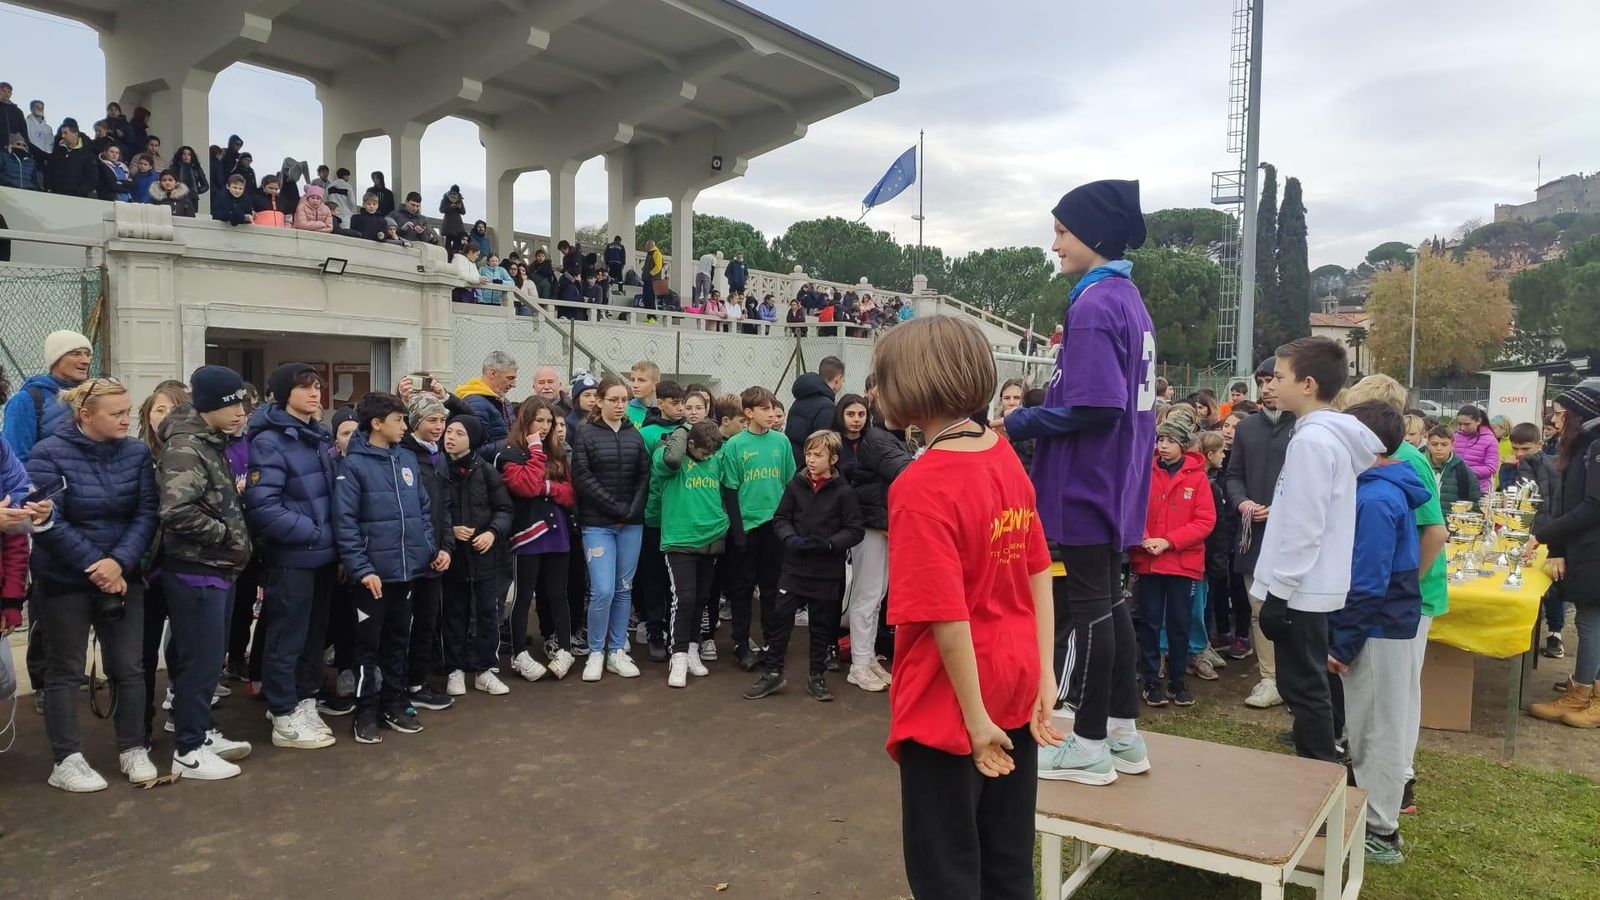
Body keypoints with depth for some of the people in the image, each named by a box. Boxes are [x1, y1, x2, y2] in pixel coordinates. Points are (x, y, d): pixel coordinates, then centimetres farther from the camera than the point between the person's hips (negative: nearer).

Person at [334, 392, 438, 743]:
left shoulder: (407, 459, 7)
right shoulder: (354, 464, -10)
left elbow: (424, 509, 14)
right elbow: (345, 522, -14)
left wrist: (431, 548, 4)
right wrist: (361, 568, -19)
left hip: (408, 568, 6)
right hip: (374, 571, -6)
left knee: (399, 640, 16)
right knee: (368, 644, 6)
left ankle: (395, 704, 27)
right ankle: (366, 713, 17)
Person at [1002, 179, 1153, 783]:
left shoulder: (1094, 304, -18)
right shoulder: (1129, 298, 12)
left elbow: (1095, 406, -25)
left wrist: (1021, 424, -14)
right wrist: (1034, 417, 12)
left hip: (1086, 482, -10)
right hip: (1116, 483, 10)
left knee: (1087, 608, 0)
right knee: (1108, 601, 16)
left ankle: (1090, 746, 12)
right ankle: (1123, 732, 26)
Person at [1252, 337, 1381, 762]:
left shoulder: (1312, 440, -19)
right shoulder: (1335, 436, 12)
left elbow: (1303, 528, -22)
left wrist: (1278, 591, -17)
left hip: (1301, 589, -10)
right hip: (1315, 586, 10)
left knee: (1303, 689, -1)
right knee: (1307, 687, 17)